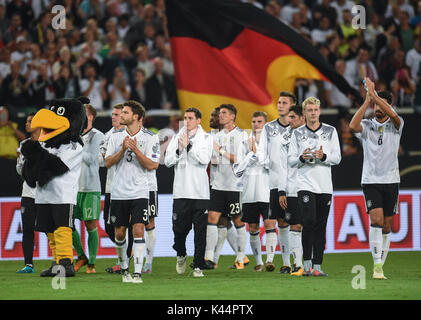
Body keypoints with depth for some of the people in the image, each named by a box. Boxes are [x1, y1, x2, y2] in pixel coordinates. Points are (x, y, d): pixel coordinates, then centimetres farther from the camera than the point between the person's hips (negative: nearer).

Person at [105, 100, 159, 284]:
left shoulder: (148, 139, -1)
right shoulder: (116, 138, 7)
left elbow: (151, 165, -7)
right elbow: (108, 163, 2)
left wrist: (135, 149, -18)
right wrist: (123, 150, -13)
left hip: (139, 192, -3)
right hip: (118, 192, 3)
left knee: (138, 230, -13)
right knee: (119, 232, 6)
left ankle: (137, 273, -13)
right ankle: (124, 268, 24)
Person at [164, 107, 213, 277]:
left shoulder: (206, 138, 4)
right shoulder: (177, 138, 11)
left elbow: (205, 159, -11)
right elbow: (168, 161, 5)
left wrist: (189, 145, -13)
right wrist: (179, 150, -11)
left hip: (200, 192, -2)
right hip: (181, 191, 2)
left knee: (200, 231, -2)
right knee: (179, 229, 1)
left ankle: (198, 266, 4)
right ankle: (181, 255, 28)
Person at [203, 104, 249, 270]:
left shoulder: (242, 135, -3)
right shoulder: (218, 136, 14)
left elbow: (239, 159, -11)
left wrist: (220, 151, -14)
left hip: (235, 185, -5)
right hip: (218, 184, 5)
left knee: (238, 221, 2)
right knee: (212, 218, -5)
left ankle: (240, 259, 10)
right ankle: (209, 258, -7)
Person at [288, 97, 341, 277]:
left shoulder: (330, 131, 8)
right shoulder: (297, 133, 7)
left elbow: (337, 158, 5)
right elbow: (290, 160, 7)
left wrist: (323, 156, -15)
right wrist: (302, 158, -14)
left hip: (325, 186, 2)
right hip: (305, 184, -1)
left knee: (320, 226, 2)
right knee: (309, 221, -16)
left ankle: (317, 266, 6)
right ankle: (307, 264, -9)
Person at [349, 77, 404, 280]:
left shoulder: (395, 125, 2)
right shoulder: (367, 125, 3)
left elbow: (393, 114, -22)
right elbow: (353, 125, -20)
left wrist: (373, 94, -24)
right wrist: (367, 100, -19)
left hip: (391, 181, 1)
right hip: (370, 181, -1)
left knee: (386, 226, 5)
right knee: (376, 219, -19)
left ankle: (380, 267, 14)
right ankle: (377, 266, -20)